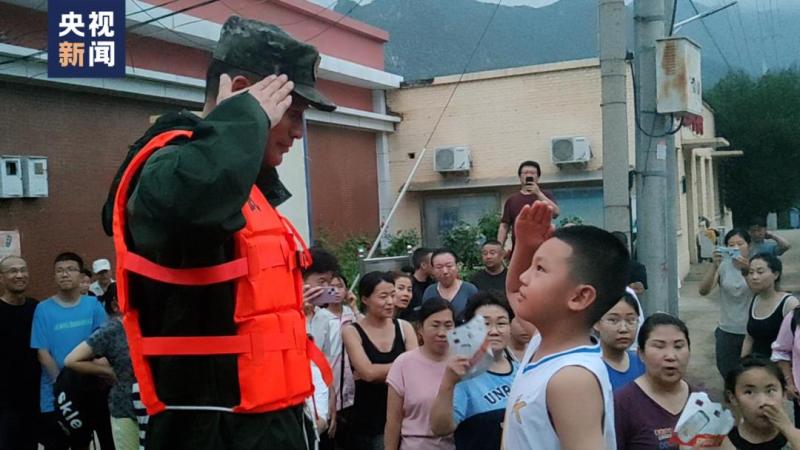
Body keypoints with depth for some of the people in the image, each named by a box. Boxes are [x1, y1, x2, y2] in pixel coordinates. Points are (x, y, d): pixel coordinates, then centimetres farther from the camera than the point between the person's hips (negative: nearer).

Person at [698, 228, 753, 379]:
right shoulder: (723, 266, -1)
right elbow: (703, 290, -14)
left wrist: (746, 271, -38)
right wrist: (714, 265, -28)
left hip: (752, 332, -2)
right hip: (727, 332, 2)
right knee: (728, 375, 10)